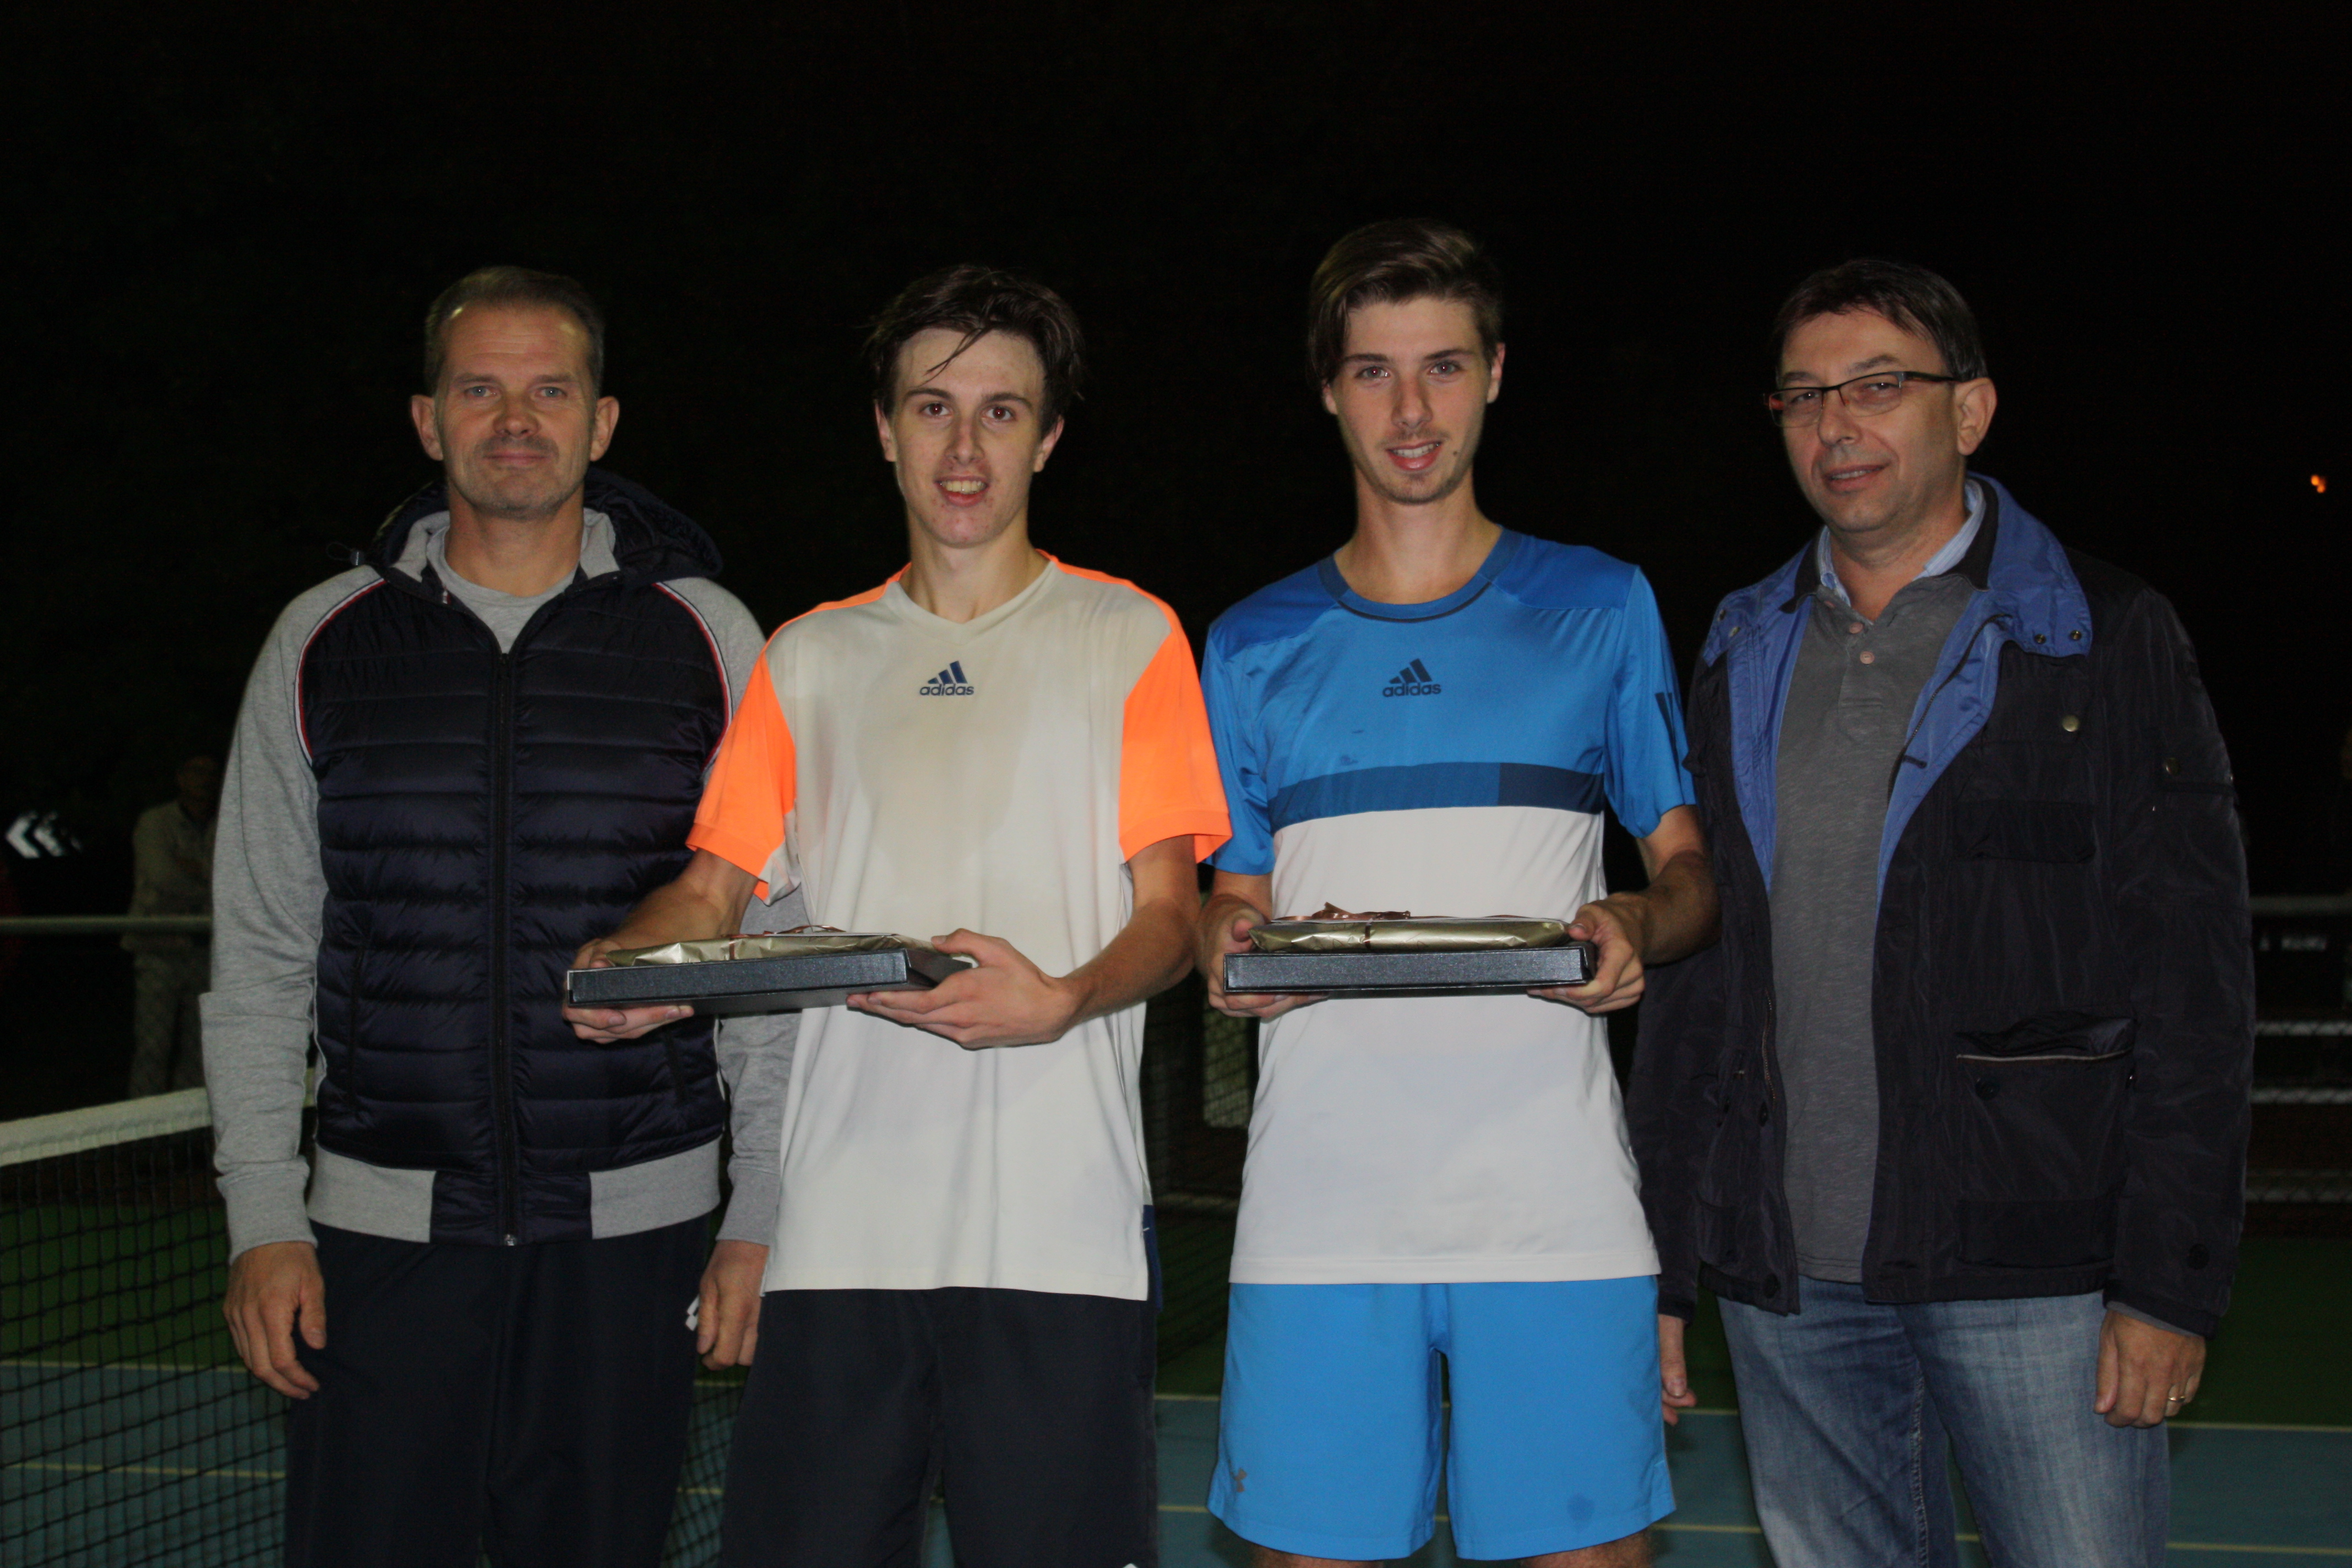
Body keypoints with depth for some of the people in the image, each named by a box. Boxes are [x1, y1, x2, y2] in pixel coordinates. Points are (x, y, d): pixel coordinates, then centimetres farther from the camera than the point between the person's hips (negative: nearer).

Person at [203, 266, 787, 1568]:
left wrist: (764, 1220, -1)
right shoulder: (321, 642, 6)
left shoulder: (707, 640, 2)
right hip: (383, 1227, 1)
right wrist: (261, 1221, 2)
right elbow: (261, 962, 9)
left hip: (631, 1225, 0)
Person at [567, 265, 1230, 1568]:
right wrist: (632, 960, -7)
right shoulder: (808, 658, 17)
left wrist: (1063, 999, -18)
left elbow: (1167, 912, 3)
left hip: (1059, 1234, -2)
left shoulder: (1128, 637, 8)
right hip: (840, 1229, 3)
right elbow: (718, 880, 15)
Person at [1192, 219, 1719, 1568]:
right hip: (1321, 1199, 1)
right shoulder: (1254, 645, 14)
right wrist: (1233, 950, -6)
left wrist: (1641, 929, -11)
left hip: (1554, 1194, -1)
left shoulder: (1600, 607, 11)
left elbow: (1695, 869, 12)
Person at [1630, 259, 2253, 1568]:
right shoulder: (1742, 661, 14)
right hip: (1789, 1280, 4)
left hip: (2033, 1265, -3)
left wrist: (2171, 1283, -11)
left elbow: (2194, 978, -4)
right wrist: (1665, 1269, 10)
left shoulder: (2106, 640, 2)